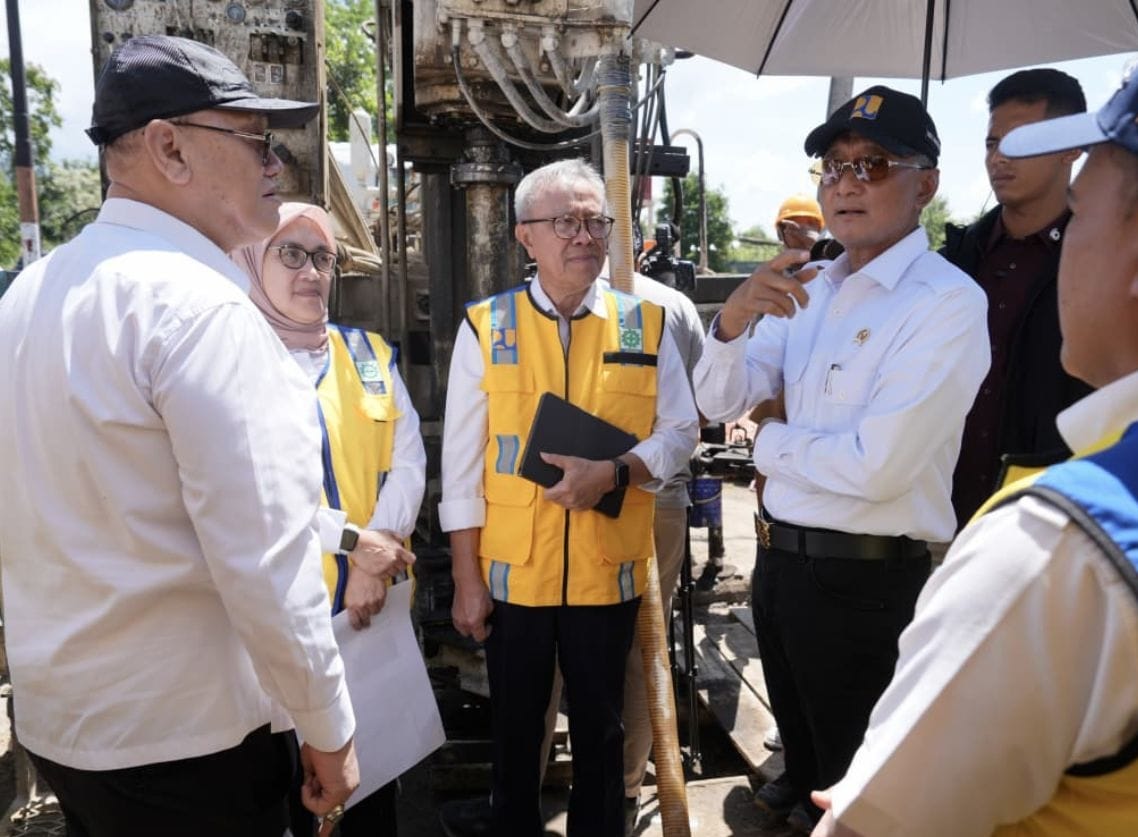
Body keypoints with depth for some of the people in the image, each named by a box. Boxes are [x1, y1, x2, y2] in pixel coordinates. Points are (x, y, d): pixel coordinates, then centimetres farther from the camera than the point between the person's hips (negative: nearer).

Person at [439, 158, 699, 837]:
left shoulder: (647, 324, 0)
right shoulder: (485, 327, -4)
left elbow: (681, 430, 2)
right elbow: (463, 462, -3)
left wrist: (615, 471, -18)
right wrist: (467, 578, -3)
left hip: (610, 572, 1)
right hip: (514, 573, 0)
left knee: (601, 730, 19)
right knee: (515, 733, 18)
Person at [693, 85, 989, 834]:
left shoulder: (947, 303, -19)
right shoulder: (809, 288, 4)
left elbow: (875, 465, -26)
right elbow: (719, 403, 2)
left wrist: (770, 445, -9)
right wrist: (733, 318, -18)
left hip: (864, 580, -7)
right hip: (779, 557, 7)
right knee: (801, 751, 29)